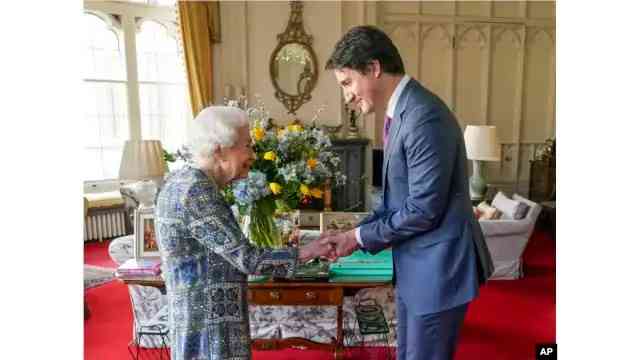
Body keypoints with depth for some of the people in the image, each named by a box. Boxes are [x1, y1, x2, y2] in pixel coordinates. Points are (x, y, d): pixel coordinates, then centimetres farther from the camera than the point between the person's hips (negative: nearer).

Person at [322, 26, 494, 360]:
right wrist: (357, 232, 2)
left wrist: (360, 237, -13)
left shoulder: (424, 117, -24)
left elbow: (423, 210, -23)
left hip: (438, 266, -9)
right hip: (414, 264, 9)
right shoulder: (400, 112, 7)